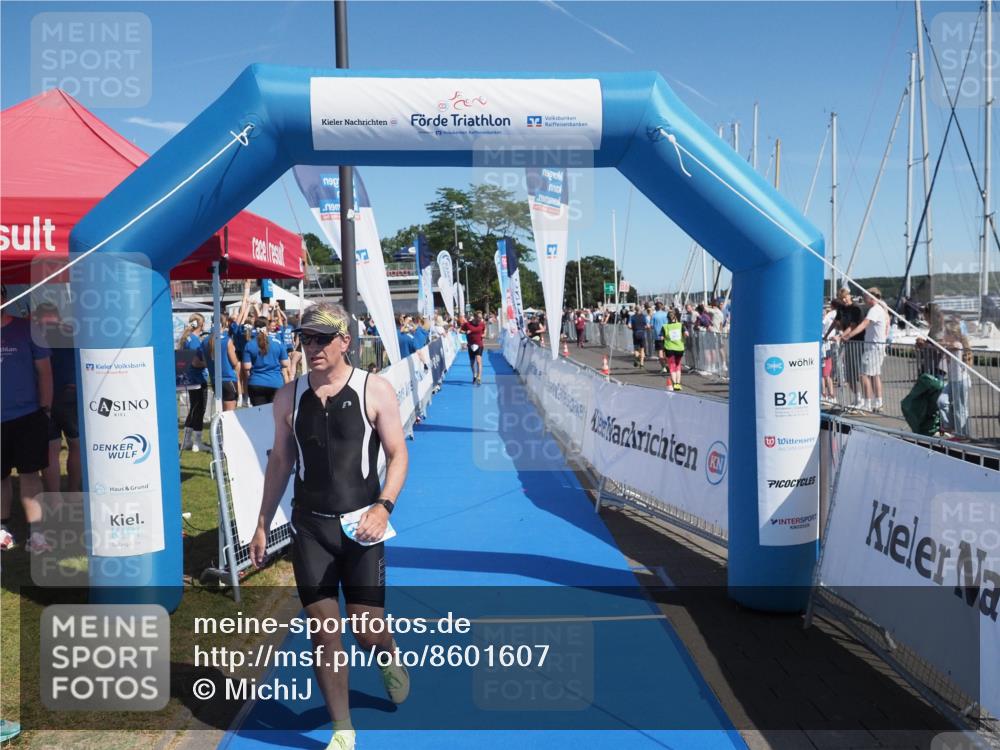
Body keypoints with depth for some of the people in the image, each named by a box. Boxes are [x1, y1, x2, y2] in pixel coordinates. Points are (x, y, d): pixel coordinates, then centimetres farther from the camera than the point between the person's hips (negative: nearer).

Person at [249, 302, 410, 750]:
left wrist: (383, 506, -21)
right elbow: (280, 461, 11)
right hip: (309, 526, 3)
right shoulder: (289, 397, 3)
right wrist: (262, 525, 11)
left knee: (368, 631, 2)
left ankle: (389, 659, 40)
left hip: (360, 526, -2)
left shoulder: (375, 390, -7)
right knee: (323, 632, 4)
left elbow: (398, 454, -5)